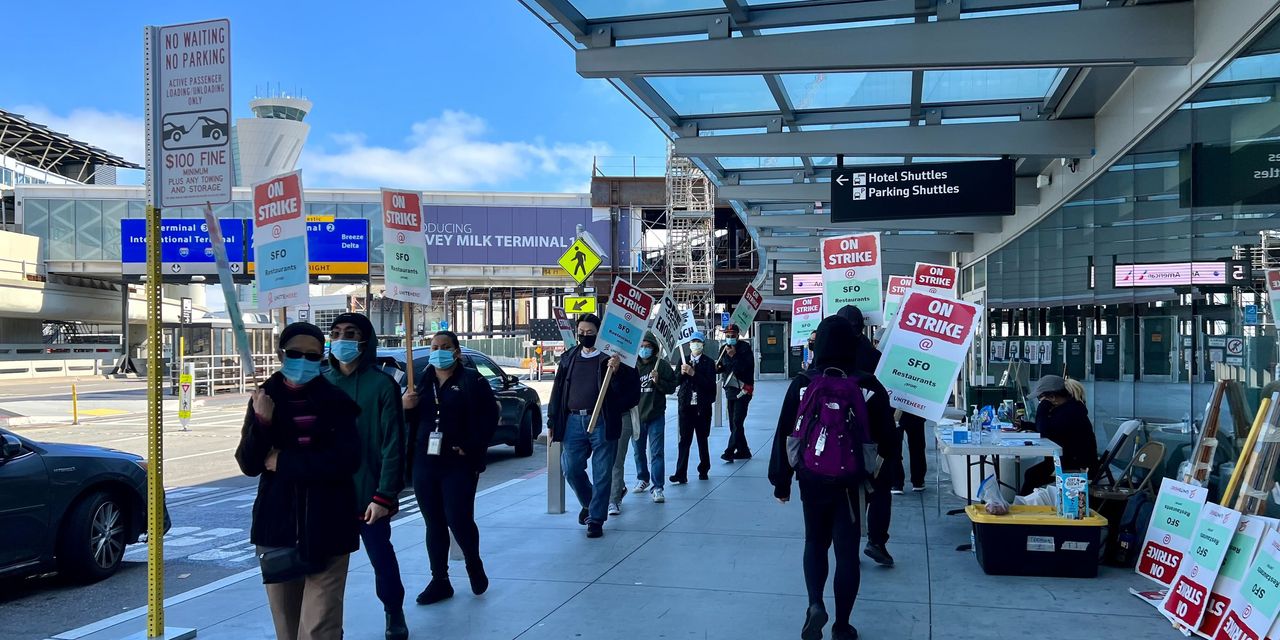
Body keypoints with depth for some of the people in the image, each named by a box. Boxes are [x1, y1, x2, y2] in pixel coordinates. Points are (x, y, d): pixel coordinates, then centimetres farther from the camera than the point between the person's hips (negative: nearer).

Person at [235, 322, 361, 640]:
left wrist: (285, 462, -11)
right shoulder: (265, 399, 4)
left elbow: (347, 460, -13)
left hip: (327, 529, -3)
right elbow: (249, 465, -1)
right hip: (278, 527, 3)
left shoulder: (336, 401, -3)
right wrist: (261, 422, -18)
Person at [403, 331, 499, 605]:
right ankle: (439, 581, 18)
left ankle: (474, 565, 21)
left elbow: (489, 417, -8)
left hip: (459, 464, -5)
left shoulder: (472, 381, -2)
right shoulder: (422, 382, 14)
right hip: (425, 463, 5)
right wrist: (407, 407, -6)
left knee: (459, 520, -7)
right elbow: (412, 421, 16)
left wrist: (471, 448, -16)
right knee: (434, 524, 8)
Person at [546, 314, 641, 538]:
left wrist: (617, 372, -24)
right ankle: (588, 503, 34)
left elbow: (629, 390, -6)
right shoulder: (569, 358, 13)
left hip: (601, 422, -4)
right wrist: (552, 422, 13)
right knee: (571, 469, 7)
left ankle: (596, 519, 12)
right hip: (573, 421, 4)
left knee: (602, 473, 1)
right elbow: (558, 391, 16)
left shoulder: (611, 358, -1)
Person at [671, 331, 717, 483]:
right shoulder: (683, 361, 8)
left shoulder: (708, 363, 0)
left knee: (702, 439, 11)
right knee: (684, 440, -4)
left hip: (702, 406, -1)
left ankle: (703, 470, 24)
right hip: (685, 405, 1)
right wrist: (682, 373, -13)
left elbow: (710, 384, -12)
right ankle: (681, 475, -7)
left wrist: (693, 373, -19)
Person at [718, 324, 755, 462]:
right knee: (733, 423, 10)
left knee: (737, 421, -11)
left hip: (742, 389, -7)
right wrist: (717, 368, 0)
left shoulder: (745, 348, -10)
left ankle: (729, 451, -13)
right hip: (730, 389, 7)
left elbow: (746, 367, -21)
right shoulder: (725, 348, 8)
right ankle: (743, 451, 19)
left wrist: (733, 355, -24)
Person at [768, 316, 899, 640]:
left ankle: (815, 604, -1)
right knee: (847, 550, 10)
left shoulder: (803, 384, -7)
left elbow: (784, 434, -3)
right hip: (853, 481, -1)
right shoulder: (868, 385, -7)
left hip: (813, 479, 1)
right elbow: (886, 437, -2)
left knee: (815, 543, 20)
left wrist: (781, 481, 5)